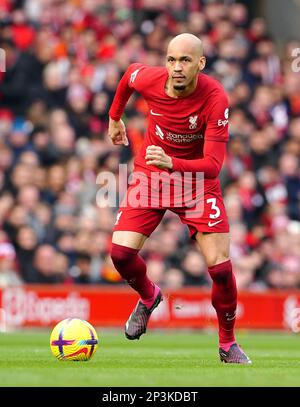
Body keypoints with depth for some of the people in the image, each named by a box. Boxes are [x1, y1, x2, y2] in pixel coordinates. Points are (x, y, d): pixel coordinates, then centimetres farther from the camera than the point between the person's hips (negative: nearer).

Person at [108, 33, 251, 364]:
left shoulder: (215, 99, -27)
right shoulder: (149, 79, -18)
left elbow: (213, 165, -31)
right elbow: (129, 73, 10)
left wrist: (171, 163, -47)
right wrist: (114, 117, 21)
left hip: (196, 180, -2)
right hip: (150, 173, 3)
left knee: (220, 267, -12)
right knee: (120, 251, -15)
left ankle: (228, 344, 11)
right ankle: (148, 297, 20)